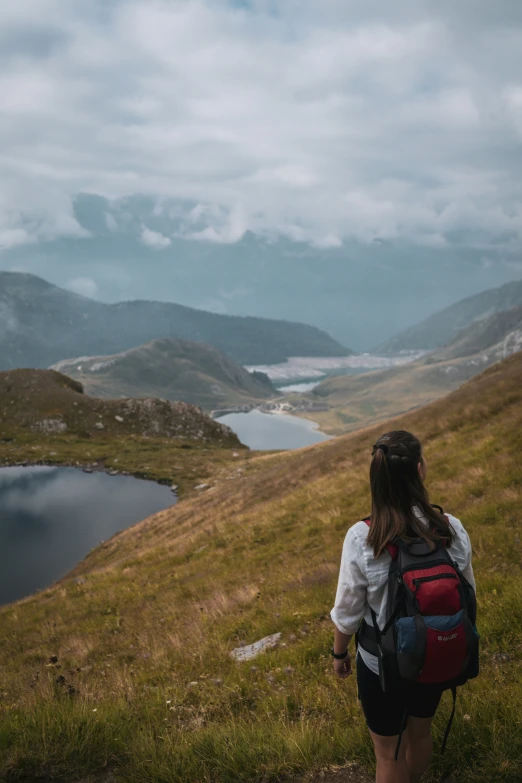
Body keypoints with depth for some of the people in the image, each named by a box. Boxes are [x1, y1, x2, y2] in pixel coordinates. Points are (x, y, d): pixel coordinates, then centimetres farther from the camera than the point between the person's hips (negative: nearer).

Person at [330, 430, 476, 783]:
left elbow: (348, 611, -15)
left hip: (382, 664, -3)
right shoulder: (453, 530, -20)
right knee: (421, 733, 30)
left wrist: (339, 652, 4)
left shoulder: (362, 539, -27)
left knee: (389, 753, 20)